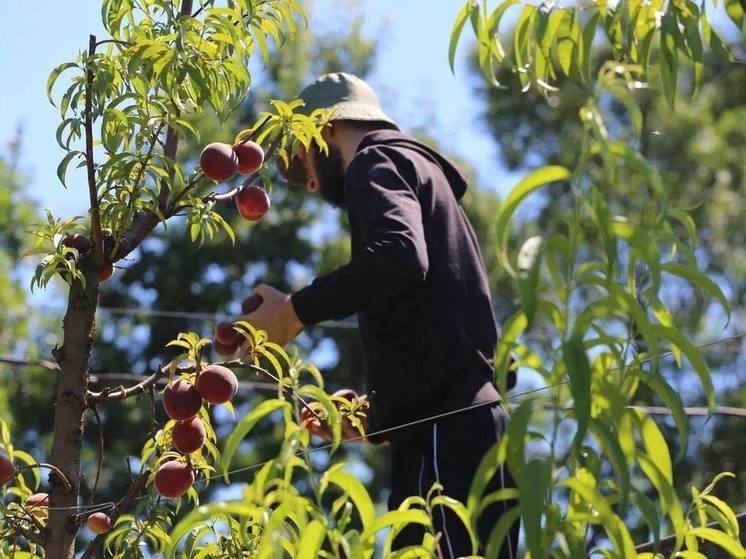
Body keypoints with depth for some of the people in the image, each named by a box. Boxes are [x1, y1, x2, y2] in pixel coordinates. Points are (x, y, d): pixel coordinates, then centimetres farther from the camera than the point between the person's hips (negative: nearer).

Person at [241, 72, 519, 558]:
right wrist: (375, 415, 29)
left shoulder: (375, 163, 4)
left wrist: (296, 311, -11)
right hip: (470, 420, 10)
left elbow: (398, 254, -18)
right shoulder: (424, 174, 32)